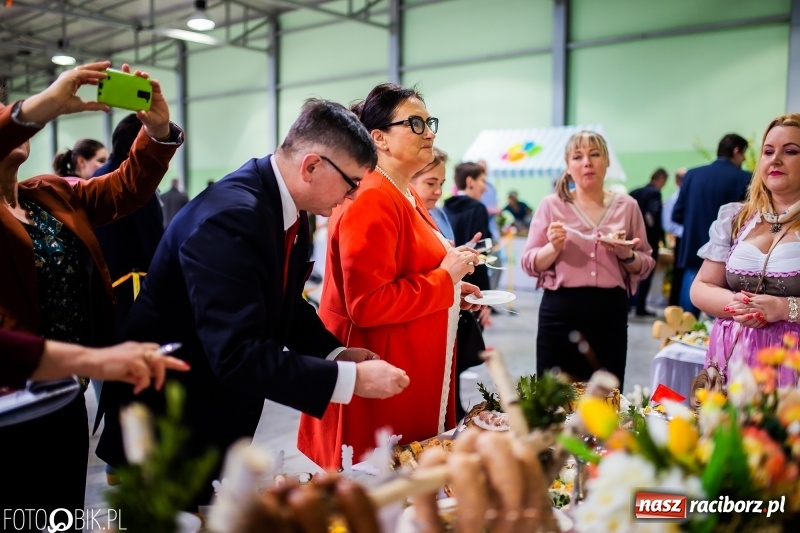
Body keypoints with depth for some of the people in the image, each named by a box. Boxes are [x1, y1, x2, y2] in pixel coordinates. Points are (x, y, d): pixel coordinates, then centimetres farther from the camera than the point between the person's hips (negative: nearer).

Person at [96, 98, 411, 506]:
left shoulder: (288, 208, -1)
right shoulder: (229, 216, -30)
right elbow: (239, 356, -34)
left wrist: (336, 353, -3)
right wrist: (350, 379, -29)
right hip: (165, 429, -8)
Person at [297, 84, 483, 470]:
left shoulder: (406, 198, 13)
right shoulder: (371, 202, -19)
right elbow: (367, 305, -26)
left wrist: (452, 290, 9)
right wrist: (444, 277, -17)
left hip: (415, 373, 10)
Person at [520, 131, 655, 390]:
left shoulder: (627, 206, 7)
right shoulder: (551, 205, 2)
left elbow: (645, 265, 11)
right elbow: (530, 264, 2)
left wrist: (625, 254, -9)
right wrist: (554, 247, -16)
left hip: (610, 312, 2)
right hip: (561, 310, -1)